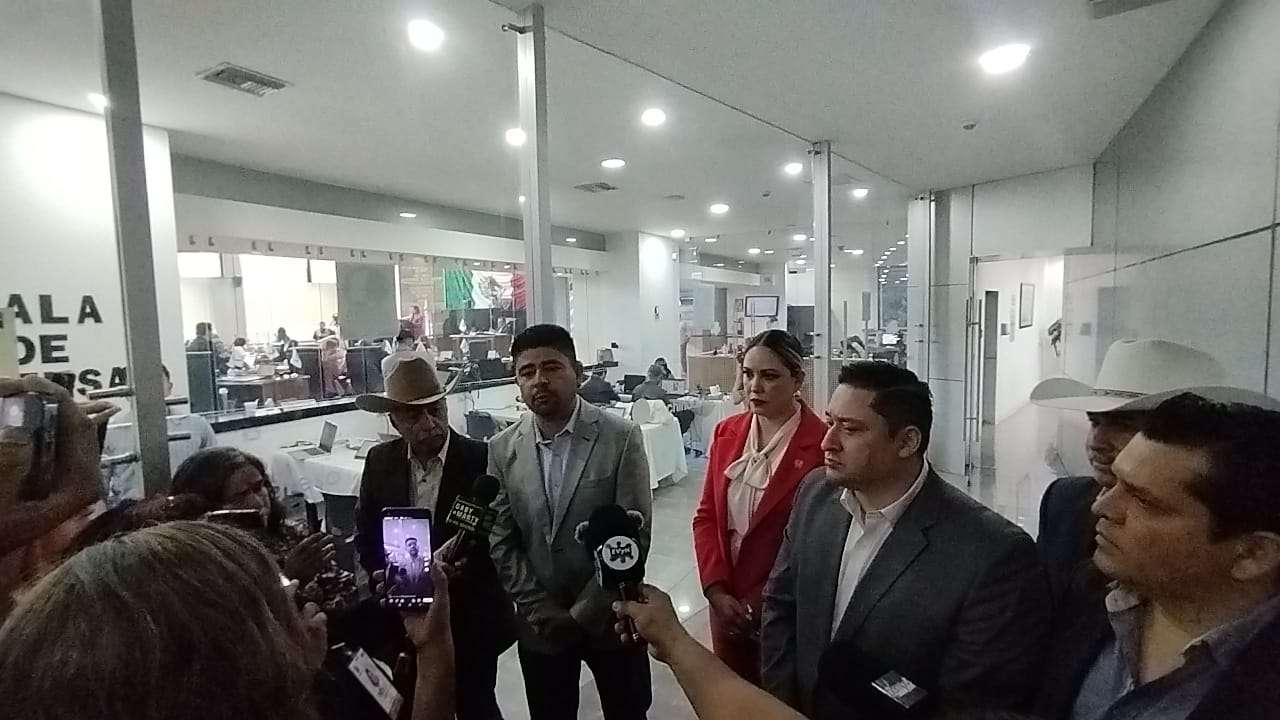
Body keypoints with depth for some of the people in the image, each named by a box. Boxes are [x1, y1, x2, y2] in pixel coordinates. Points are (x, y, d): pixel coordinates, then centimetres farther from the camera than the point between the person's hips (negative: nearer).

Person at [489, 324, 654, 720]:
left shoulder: (622, 438, -15)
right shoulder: (502, 449, -5)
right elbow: (501, 542, -2)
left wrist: (583, 613, -15)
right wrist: (541, 610, -9)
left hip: (610, 618, -2)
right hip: (540, 625, 2)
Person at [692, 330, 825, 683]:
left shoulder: (822, 443, -16)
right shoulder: (727, 432, 1)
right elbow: (706, 516, 3)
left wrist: (762, 601, -12)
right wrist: (716, 590, -8)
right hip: (726, 598, 5)